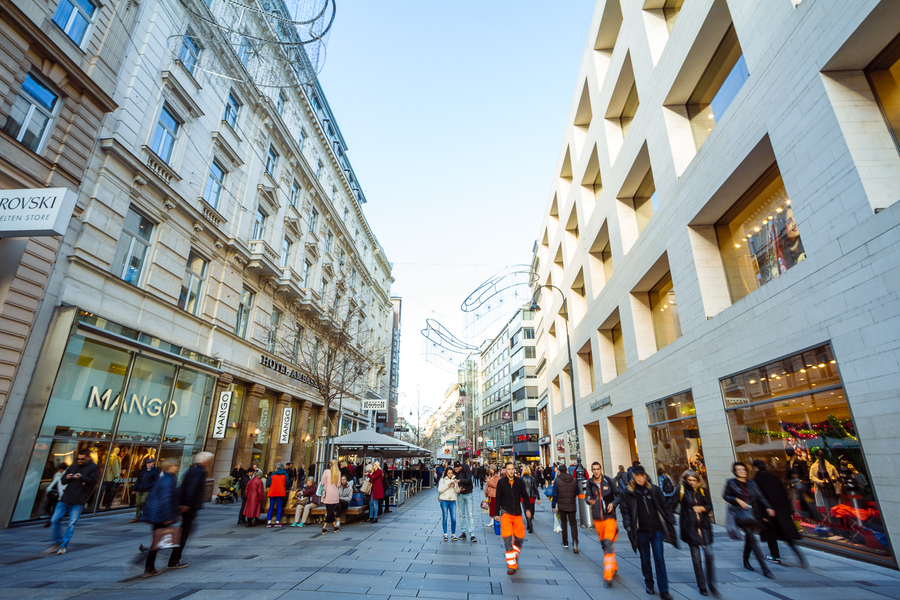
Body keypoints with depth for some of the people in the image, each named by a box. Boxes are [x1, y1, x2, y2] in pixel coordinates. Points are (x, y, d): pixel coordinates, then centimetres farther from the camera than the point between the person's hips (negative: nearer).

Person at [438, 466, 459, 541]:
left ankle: (453, 534, 12)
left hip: (452, 501, 2)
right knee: (445, 517, 2)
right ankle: (445, 534, 15)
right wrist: (447, 486, -15)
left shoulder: (455, 480, 9)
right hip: (444, 500, -2)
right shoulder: (442, 480, 2)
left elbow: (457, 491, 8)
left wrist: (454, 486, -11)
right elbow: (440, 490, -6)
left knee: (453, 518, -1)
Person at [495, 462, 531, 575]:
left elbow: (525, 496, 9)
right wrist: (497, 514, 5)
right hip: (505, 513, -2)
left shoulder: (519, 482, 2)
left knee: (520, 538, 4)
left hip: (517, 513, 2)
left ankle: (515, 555, 32)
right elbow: (498, 499, 4)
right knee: (507, 538, -9)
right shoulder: (501, 482, -2)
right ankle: (511, 565, 0)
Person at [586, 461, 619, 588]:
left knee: (608, 543, -14)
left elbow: (618, 495, 5)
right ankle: (613, 566, 39)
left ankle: (608, 576, -11)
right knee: (604, 544, 15)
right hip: (597, 518, 3)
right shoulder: (590, 483, 0)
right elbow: (588, 497, 4)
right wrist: (589, 501, -19)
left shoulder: (608, 481, -4)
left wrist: (613, 503, -13)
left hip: (609, 517, -3)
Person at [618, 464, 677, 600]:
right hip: (641, 532, 0)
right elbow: (625, 511, -2)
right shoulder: (628, 492, -4)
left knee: (659, 559, 1)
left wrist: (670, 521, 4)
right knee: (645, 559, 13)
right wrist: (628, 527, -9)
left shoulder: (654, 489, 1)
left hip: (656, 530, 0)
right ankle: (649, 584, 32)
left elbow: (664, 506, 8)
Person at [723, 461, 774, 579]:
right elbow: (725, 495, 2)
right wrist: (737, 500, -12)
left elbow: (760, 497, 4)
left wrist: (767, 508, -11)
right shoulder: (731, 483, -1)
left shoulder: (751, 484, 9)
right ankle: (765, 568, -9)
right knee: (752, 539, -12)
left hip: (752, 514, 4)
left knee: (749, 538, 14)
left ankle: (746, 562, 35)